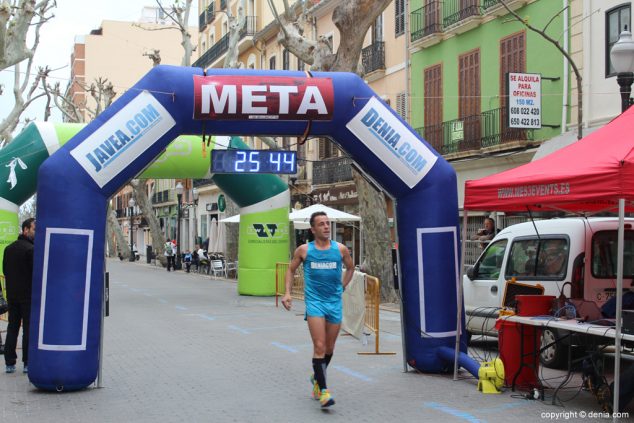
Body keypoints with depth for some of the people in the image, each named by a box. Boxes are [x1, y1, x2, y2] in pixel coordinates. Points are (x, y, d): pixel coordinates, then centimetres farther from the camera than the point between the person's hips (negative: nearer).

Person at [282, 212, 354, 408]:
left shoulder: (340, 249, 2)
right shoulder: (304, 250, -1)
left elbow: (350, 268, 20)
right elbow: (291, 270, 11)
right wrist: (287, 293, 1)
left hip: (335, 302, 3)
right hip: (314, 301, -3)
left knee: (329, 348, 13)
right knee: (319, 347, -14)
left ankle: (316, 378, 38)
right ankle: (323, 390, -13)